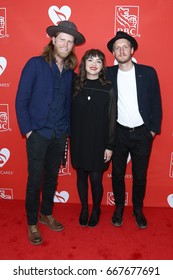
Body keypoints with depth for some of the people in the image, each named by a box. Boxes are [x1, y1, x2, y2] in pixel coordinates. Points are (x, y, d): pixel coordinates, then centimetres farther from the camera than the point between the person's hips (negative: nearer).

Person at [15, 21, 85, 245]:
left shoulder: (70, 71, 6)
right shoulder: (35, 64, -7)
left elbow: (68, 103, 10)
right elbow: (21, 100, -8)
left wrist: (67, 130, 4)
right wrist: (27, 130, -11)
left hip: (60, 135, 4)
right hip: (38, 133, -4)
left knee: (52, 177, 15)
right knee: (35, 180, 4)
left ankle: (46, 214, 35)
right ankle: (32, 224, 22)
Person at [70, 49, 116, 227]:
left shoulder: (108, 89, -5)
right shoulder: (75, 85, 0)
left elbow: (111, 119, -4)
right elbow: (70, 114, 3)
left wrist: (109, 146, -5)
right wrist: (71, 139, 0)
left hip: (99, 142, -2)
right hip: (78, 140, 2)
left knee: (96, 179, 3)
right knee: (81, 176, 13)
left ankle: (96, 210, 30)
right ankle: (84, 209, 35)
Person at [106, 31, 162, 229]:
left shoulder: (148, 72, -2)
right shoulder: (108, 73, -1)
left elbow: (156, 103, 1)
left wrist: (154, 129, -2)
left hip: (142, 133, 0)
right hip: (119, 133, 1)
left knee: (140, 176, 10)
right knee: (117, 174, 12)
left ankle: (138, 210, 31)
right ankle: (119, 208, 32)